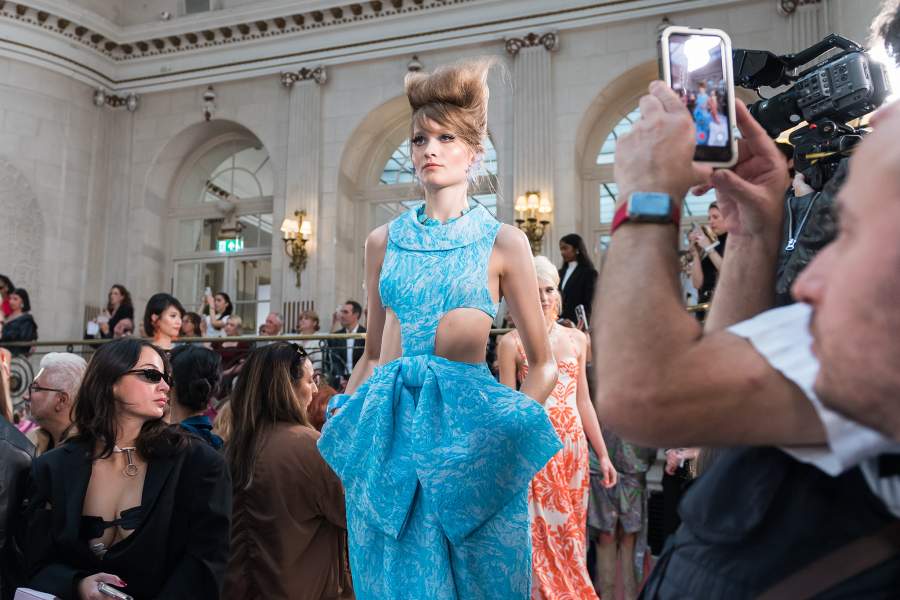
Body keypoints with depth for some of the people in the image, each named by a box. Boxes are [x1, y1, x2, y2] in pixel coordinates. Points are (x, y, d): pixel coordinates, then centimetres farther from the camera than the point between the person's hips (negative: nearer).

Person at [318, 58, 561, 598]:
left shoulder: (503, 242, 0)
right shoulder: (385, 241, 9)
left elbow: (544, 365, 3)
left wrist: (508, 427, -10)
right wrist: (340, 421, 8)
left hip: (467, 422, -3)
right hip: (387, 425, 3)